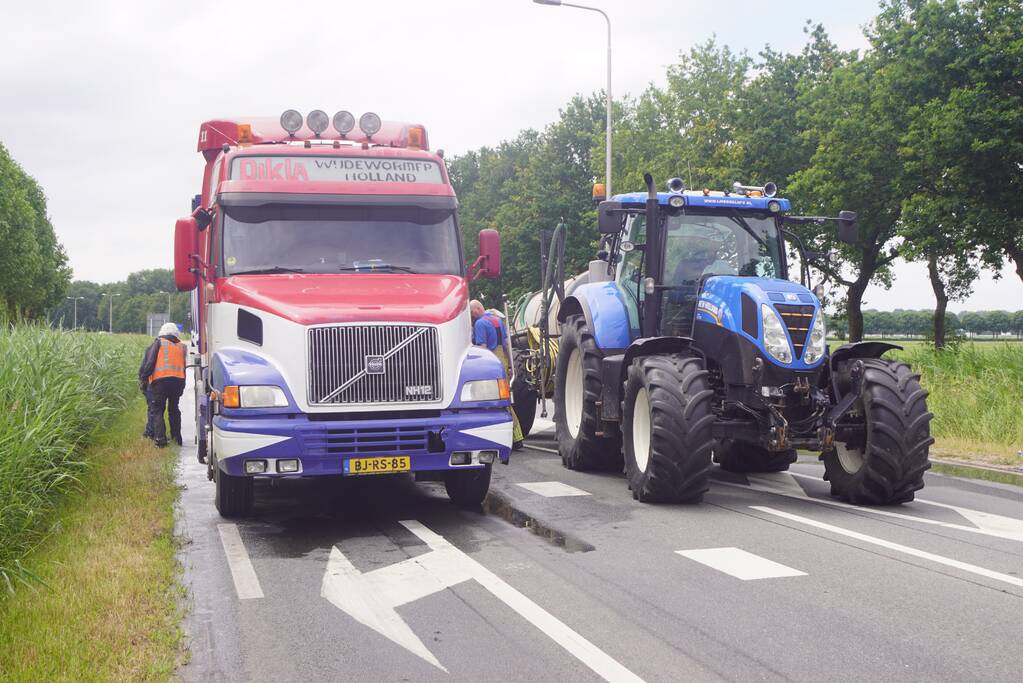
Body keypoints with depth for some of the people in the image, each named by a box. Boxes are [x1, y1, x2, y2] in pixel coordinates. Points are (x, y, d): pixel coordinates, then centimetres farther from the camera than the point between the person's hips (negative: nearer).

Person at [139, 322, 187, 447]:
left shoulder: (158, 343, 6)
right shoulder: (181, 346, 18)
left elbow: (148, 362, -3)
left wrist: (142, 378, 1)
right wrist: (182, 387, 24)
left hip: (160, 380, -4)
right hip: (178, 380, 4)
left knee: (156, 410, 2)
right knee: (174, 409, 19)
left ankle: (160, 438, -9)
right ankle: (176, 437, 21)